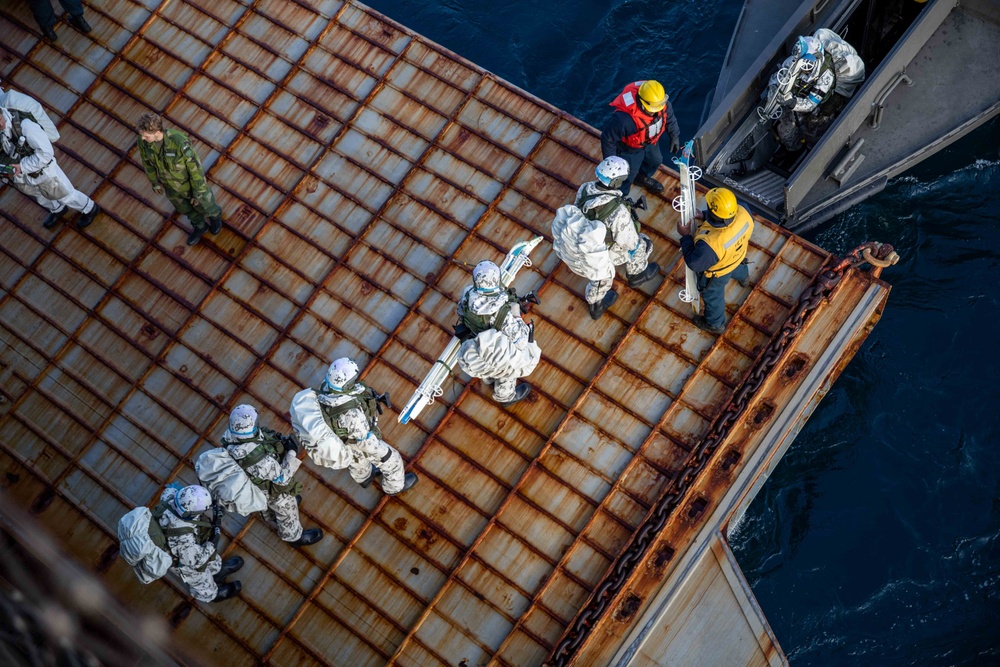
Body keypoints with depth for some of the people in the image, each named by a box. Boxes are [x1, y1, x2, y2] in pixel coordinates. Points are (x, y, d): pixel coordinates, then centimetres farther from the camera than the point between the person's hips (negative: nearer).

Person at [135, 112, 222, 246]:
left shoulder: (179, 141, -44)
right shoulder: (143, 140, -29)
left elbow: (195, 166, -29)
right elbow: (147, 160, -6)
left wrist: (198, 192, -17)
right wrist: (155, 183, 10)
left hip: (191, 181, -4)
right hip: (170, 184, 4)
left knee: (203, 205, 25)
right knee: (184, 207, 29)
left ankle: (214, 213, 62)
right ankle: (200, 225, 60)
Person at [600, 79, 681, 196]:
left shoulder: (661, 101, -30)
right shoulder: (624, 118, -48)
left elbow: (669, 116, -5)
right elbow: (608, 138, -32)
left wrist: (674, 136, 6)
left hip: (650, 142, 6)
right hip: (630, 149, -6)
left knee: (655, 161, 32)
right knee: (626, 177, 16)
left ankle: (642, 177, 66)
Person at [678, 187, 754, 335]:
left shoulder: (711, 243, -50)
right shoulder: (742, 212, -34)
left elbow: (694, 263, -32)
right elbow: (726, 213, -8)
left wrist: (685, 236, -25)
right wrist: (705, 216, -14)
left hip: (717, 271, -5)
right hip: (737, 255, 5)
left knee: (713, 296, 27)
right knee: (737, 268, 42)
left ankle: (715, 325, 56)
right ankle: (744, 278, 78)